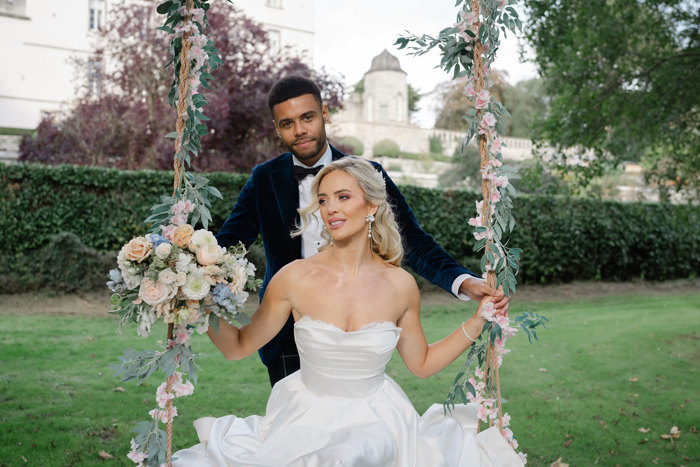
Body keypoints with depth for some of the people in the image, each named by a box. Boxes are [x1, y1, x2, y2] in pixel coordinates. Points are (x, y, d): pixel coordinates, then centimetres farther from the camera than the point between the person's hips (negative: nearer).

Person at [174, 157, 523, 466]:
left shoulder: (400, 285, -8)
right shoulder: (295, 278, -13)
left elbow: (422, 363, 6)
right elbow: (238, 347, -4)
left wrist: (479, 320, 0)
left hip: (377, 425, 1)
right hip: (307, 422, -1)